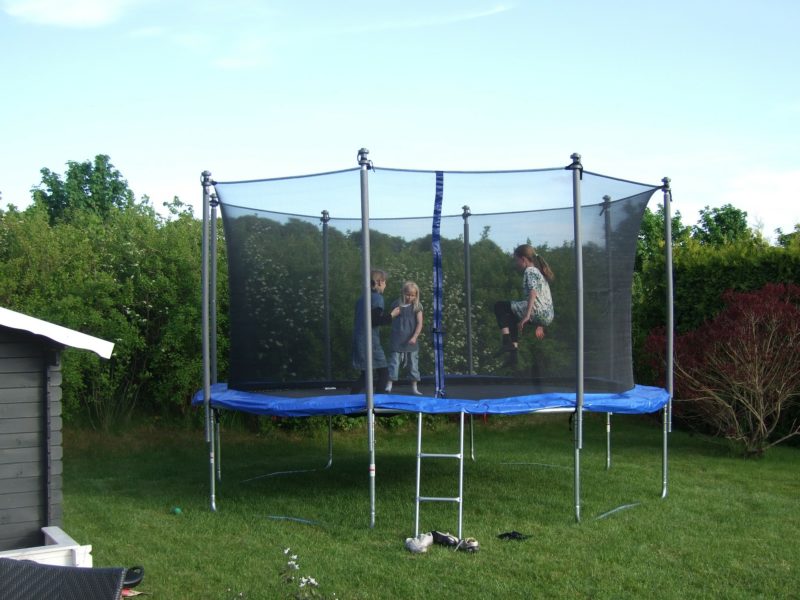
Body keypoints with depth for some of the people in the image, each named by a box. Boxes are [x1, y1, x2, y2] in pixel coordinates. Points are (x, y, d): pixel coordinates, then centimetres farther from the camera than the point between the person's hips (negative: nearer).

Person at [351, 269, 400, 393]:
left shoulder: (363, 298, 16)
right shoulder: (377, 298, -10)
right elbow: (376, 320, -18)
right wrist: (391, 315, -5)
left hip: (358, 341, 9)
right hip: (370, 342, -9)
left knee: (365, 375, 17)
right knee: (384, 374, -2)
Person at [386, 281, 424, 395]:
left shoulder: (417, 306, -3)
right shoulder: (397, 304, 1)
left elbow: (419, 323, -7)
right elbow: (392, 320, 12)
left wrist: (415, 337, -17)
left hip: (411, 340, 0)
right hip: (397, 340, 0)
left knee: (413, 363, 6)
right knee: (394, 362, -3)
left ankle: (414, 388, 13)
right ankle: (389, 385, -1)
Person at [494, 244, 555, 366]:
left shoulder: (529, 271, -1)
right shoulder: (538, 271, 28)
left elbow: (533, 293, -18)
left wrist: (527, 316, -25)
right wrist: (539, 326, 33)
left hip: (537, 311, -10)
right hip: (548, 316, 10)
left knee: (499, 306, -1)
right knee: (511, 317, 31)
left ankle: (507, 342, -12)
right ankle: (513, 354, 23)